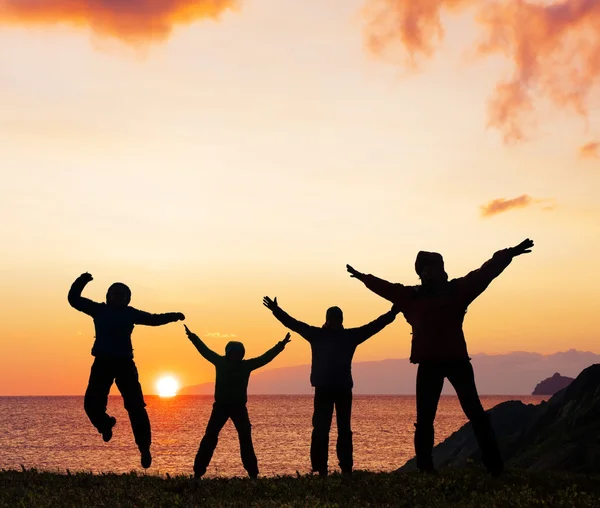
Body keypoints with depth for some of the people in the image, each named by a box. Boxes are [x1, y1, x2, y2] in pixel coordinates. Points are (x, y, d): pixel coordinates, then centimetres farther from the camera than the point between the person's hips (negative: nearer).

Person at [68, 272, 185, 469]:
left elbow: (153, 319, 15)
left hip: (124, 364, -1)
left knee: (135, 406, -8)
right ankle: (106, 424, 32)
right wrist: (81, 282, -2)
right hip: (102, 363, 1)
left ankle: (144, 448, -4)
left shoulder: (129, 313, 9)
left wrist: (172, 316, 4)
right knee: (92, 403, -4)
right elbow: (74, 299, 11)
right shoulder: (99, 310, 9)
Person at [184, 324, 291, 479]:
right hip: (221, 406, -1)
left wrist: (280, 345, -4)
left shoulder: (246, 365, -2)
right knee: (209, 438, -6)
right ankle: (198, 472, -4)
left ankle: (253, 473, 4)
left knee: (246, 439, -1)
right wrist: (192, 337, 2)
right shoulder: (221, 362, -2)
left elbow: (265, 357, 0)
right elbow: (205, 350, 4)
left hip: (239, 407, 1)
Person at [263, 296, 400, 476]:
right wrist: (277, 311, -3)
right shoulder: (317, 335, 3)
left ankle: (346, 467, 6)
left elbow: (374, 326, 10)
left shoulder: (350, 335, 6)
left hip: (343, 388, 2)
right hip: (323, 388, -2)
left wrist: (393, 313, 7)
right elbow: (295, 324, 3)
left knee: (344, 429, 4)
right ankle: (320, 468, -4)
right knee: (320, 429, -5)